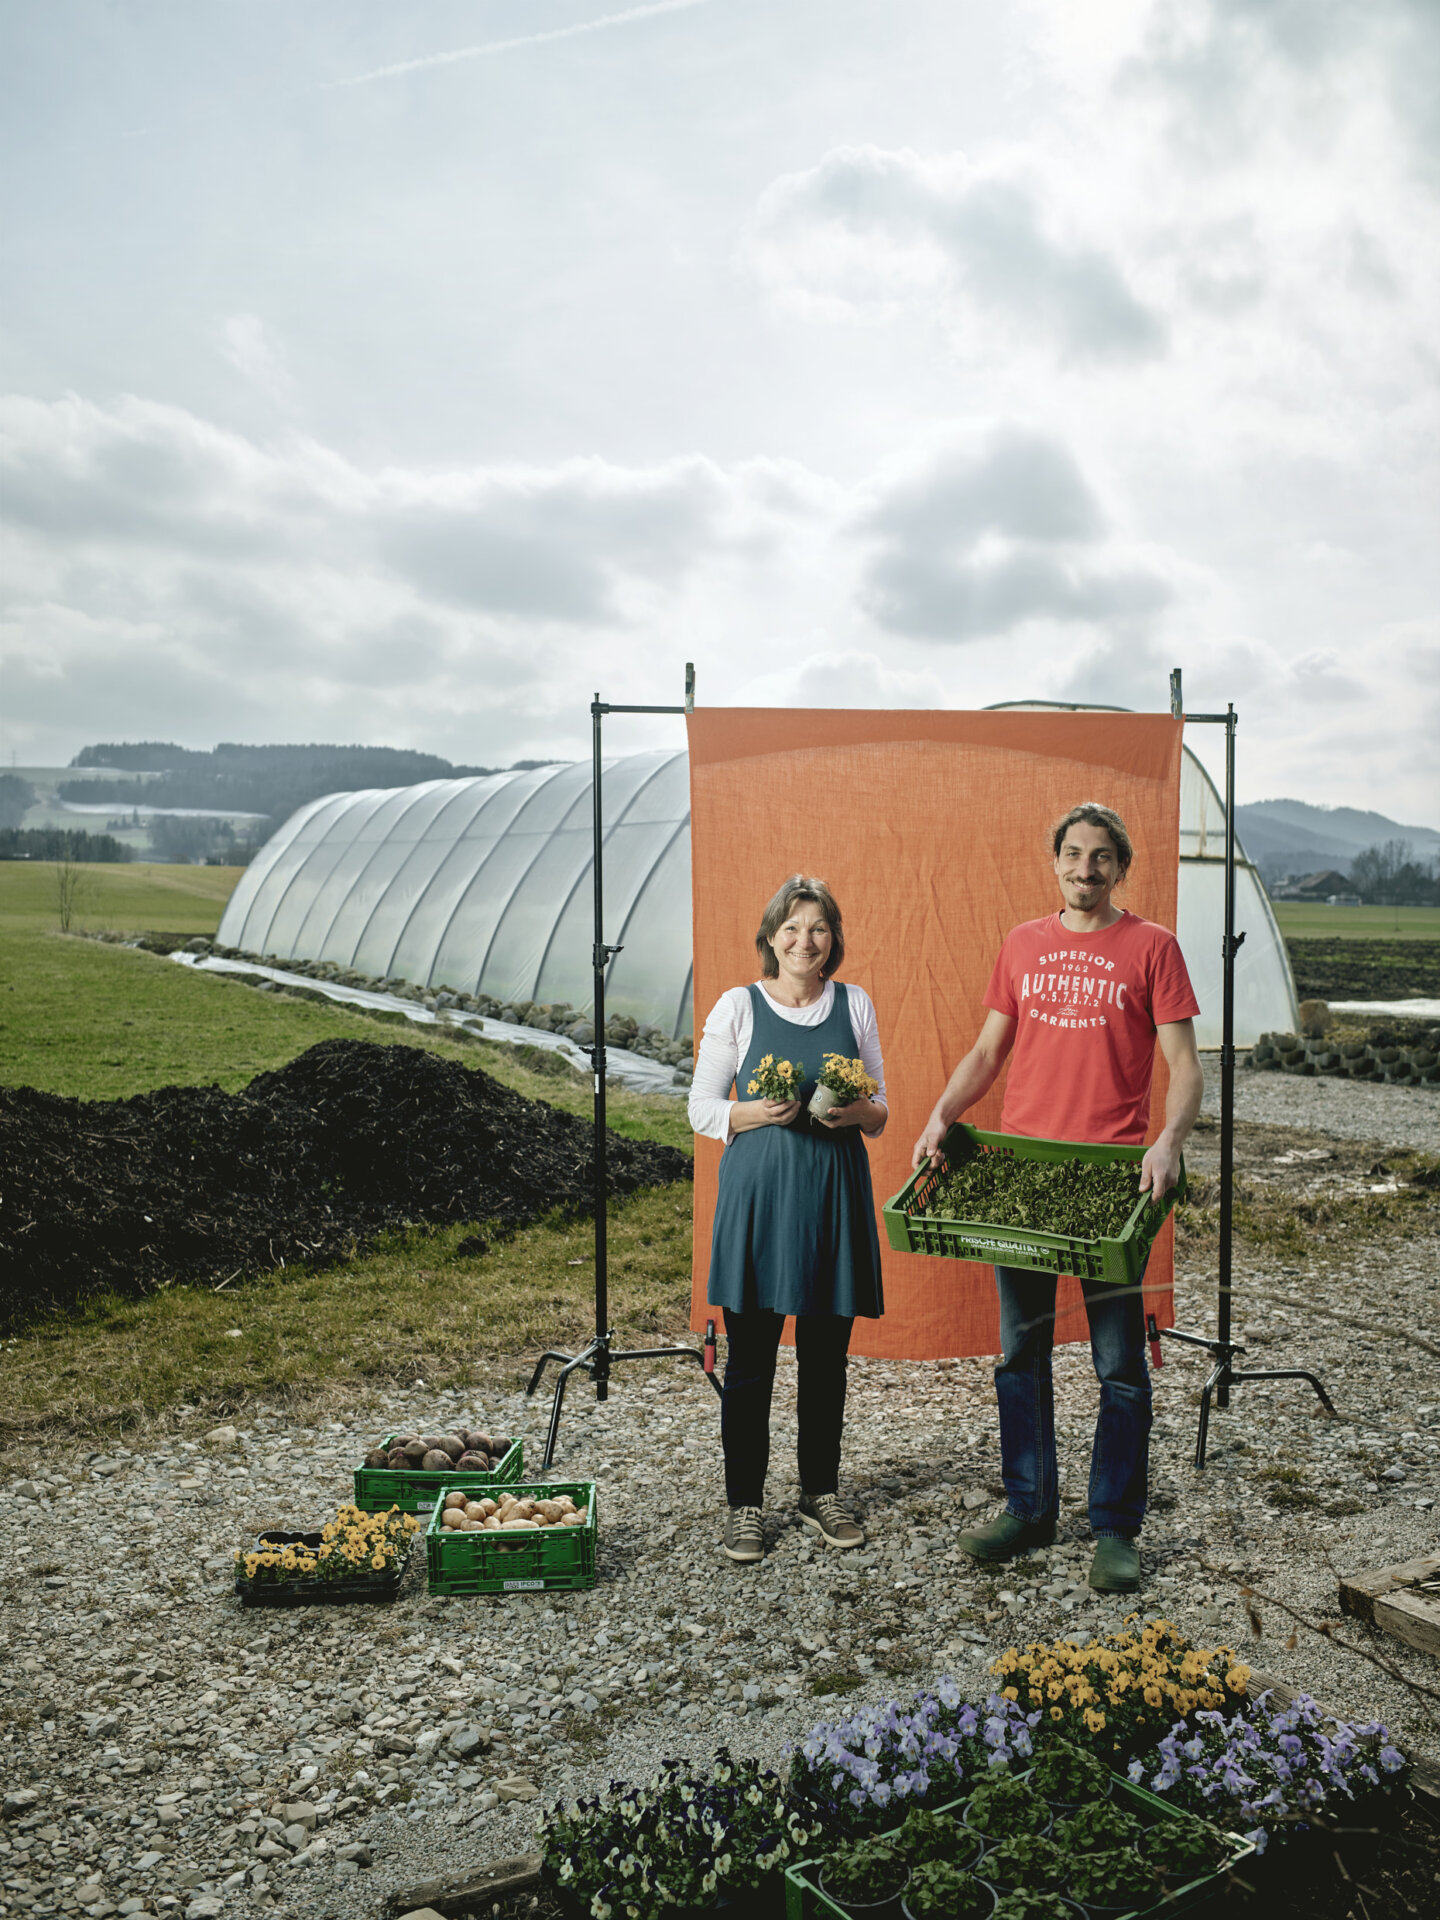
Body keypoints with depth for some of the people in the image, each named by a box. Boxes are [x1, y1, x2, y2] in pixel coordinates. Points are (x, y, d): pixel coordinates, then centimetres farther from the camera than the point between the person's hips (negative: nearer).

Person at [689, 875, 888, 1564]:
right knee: (750, 1354, 2)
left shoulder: (855, 1005, 9)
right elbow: (701, 1108, 2)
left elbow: (881, 1111, 12)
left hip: (836, 1190, 2)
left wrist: (856, 1112, -11)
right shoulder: (738, 1006, 1)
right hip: (758, 1190, -2)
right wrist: (759, 1112, -16)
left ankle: (821, 1490, 27)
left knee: (827, 1353, 10)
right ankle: (743, 1501, 17)